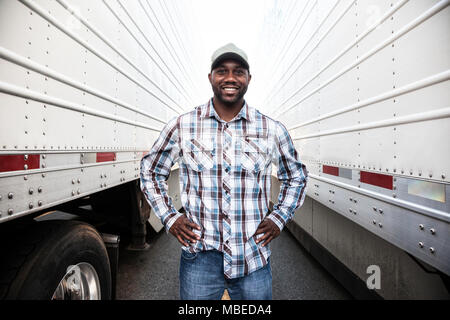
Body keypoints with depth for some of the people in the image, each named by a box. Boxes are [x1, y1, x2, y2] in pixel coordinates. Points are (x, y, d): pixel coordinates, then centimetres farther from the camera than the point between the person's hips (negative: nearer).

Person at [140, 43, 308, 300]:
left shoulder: (272, 131, -1)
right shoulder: (182, 126, -3)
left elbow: (297, 177, 14)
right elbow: (150, 172, 10)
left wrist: (279, 218, 3)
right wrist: (169, 217, 1)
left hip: (254, 260, 1)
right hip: (199, 258, 0)